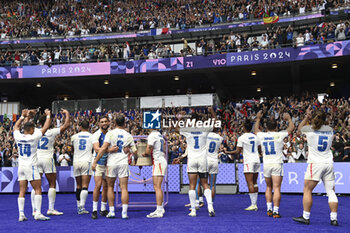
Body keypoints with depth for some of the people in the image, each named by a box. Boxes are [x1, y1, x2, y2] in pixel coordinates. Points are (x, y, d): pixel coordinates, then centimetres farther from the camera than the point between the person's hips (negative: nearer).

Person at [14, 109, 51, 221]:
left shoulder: (18, 136, 1)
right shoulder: (33, 137, -11)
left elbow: (16, 127, 24)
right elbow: (45, 127, -2)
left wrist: (23, 116, 30)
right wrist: (48, 115, 12)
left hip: (21, 166, 6)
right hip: (31, 166, -6)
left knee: (22, 191, 7)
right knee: (38, 190, -2)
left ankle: (21, 214, 4)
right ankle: (38, 213, -8)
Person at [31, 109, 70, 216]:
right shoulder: (52, 132, -8)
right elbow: (66, 125, -5)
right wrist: (67, 114, 10)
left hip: (36, 159, 3)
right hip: (48, 159, -3)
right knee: (52, 185, 6)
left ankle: (34, 209, 5)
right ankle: (51, 209, 4)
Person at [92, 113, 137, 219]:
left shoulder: (110, 133, -3)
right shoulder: (128, 135, 4)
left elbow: (103, 148, -11)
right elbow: (134, 151, 5)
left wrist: (95, 161, -9)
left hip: (112, 163, -1)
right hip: (123, 163, 1)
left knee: (110, 187, 13)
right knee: (124, 188, 1)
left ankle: (111, 211, 13)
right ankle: (124, 212, -3)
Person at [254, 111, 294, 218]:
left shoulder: (262, 136, 3)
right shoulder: (279, 135, -5)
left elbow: (256, 130, 27)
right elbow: (291, 128, 10)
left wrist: (258, 119, 38)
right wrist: (289, 118, 26)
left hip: (266, 164, 3)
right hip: (277, 164, -3)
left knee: (268, 187, 17)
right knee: (276, 188, -3)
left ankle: (269, 210, 16)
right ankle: (275, 211, -5)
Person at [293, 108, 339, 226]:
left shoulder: (310, 129, -2)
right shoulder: (330, 130, 8)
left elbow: (300, 128, 19)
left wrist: (307, 117, 23)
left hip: (315, 163, -4)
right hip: (329, 163, 4)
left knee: (307, 190, 1)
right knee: (331, 191, 5)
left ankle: (306, 217, 2)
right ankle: (334, 219, 5)